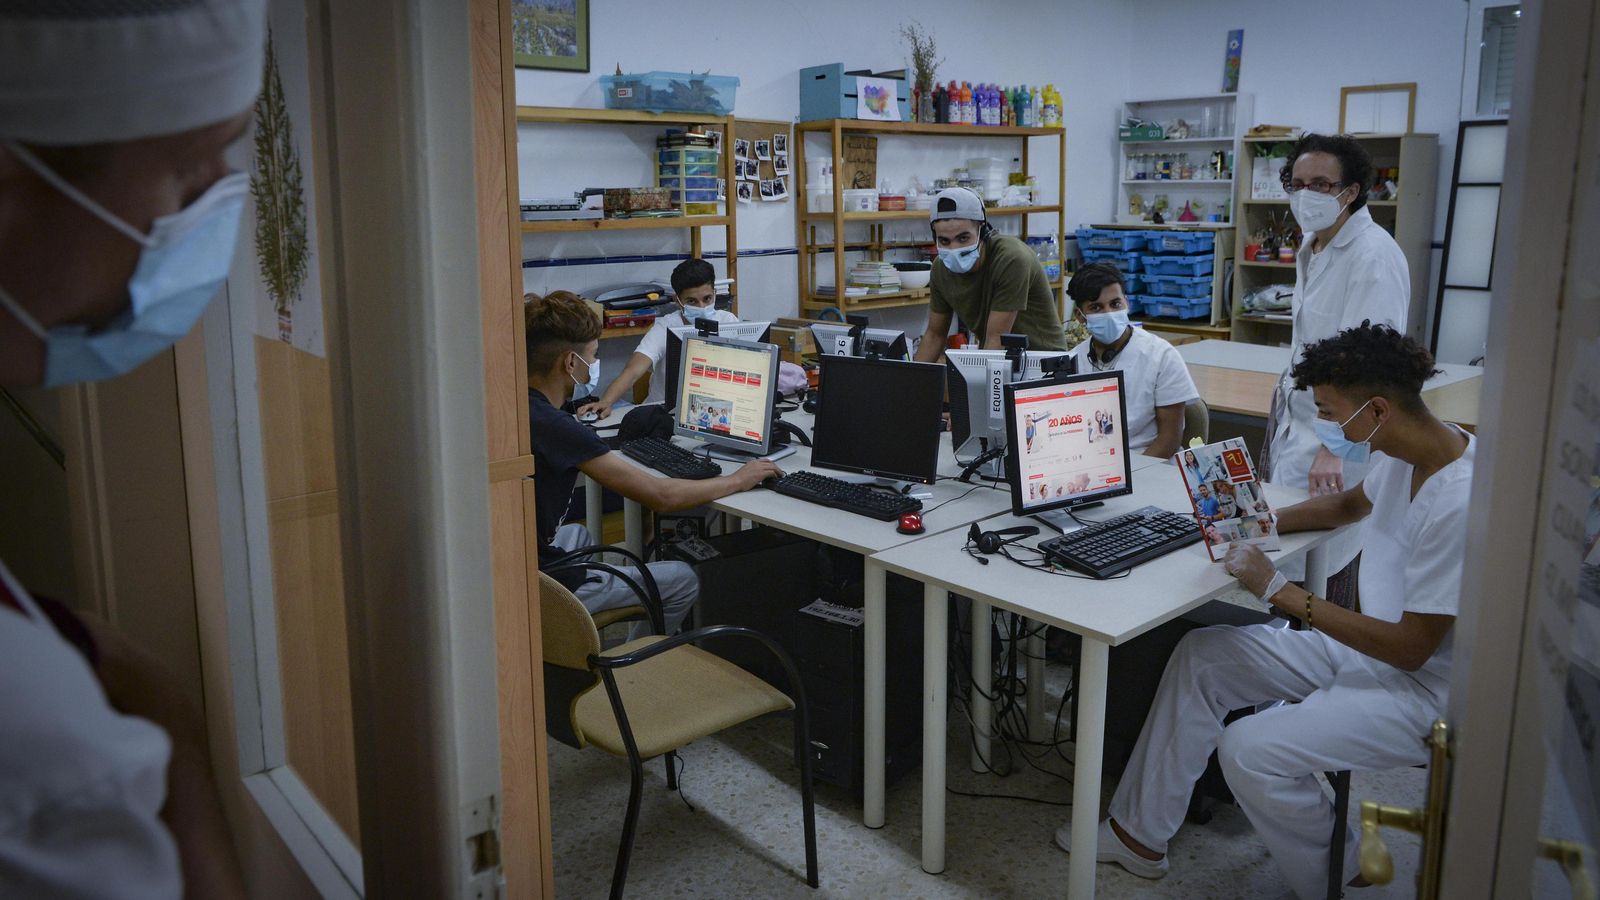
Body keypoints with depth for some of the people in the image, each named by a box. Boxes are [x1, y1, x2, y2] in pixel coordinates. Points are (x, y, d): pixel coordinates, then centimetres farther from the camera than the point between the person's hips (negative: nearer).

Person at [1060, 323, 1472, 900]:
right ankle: (1139, 835, 11)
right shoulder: (1404, 452, -2)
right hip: (1369, 649, 10)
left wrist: (1278, 589, -23)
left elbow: (1411, 648, -26)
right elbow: (1352, 504, 23)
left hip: (1423, 688, -9)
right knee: (1201, 655, 3)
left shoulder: (1457, 502, -30)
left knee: (1249, 750, -25)